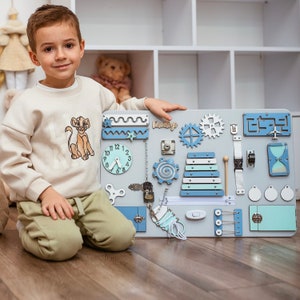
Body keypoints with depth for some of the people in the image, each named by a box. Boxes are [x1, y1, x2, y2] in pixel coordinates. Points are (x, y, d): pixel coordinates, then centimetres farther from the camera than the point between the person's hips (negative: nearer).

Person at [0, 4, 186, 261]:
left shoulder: (93, 89, 8)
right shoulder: (27, 103, -9)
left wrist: (147, 102, 14)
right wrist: (45, 191, -17)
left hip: (89, 194, 5)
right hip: (41, 198, -4)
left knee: (122, 236, -15)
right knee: (63, 245, -28)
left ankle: (73, 227, 12)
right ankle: (29, 228, 6)